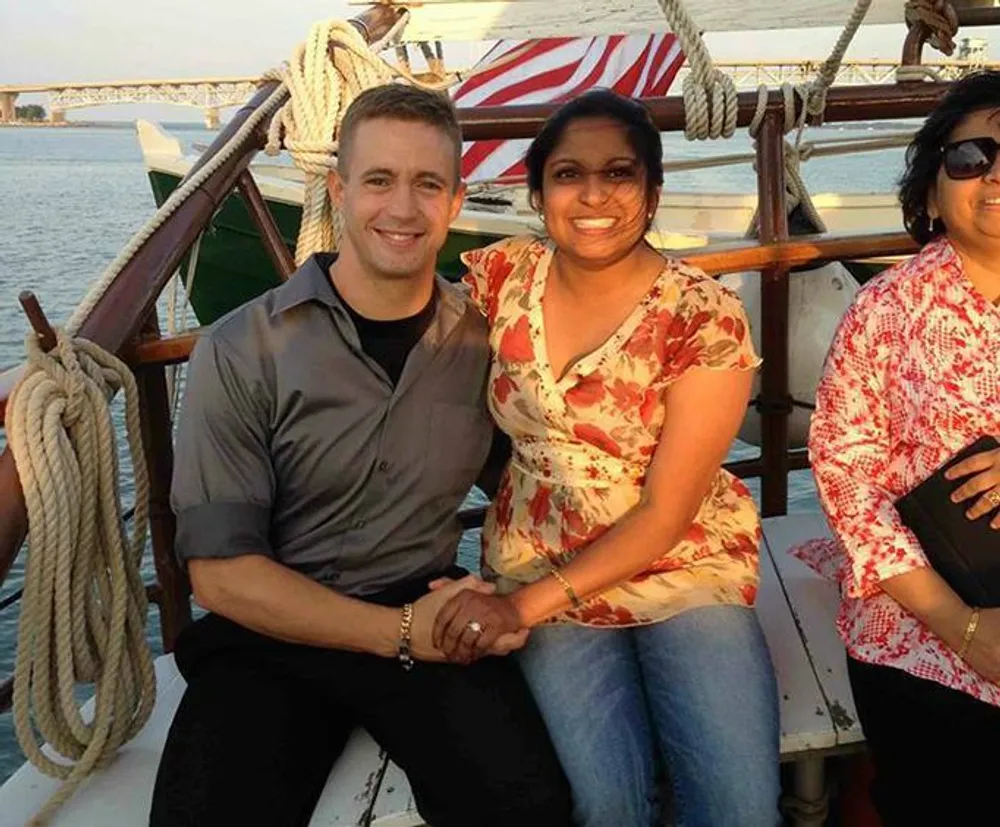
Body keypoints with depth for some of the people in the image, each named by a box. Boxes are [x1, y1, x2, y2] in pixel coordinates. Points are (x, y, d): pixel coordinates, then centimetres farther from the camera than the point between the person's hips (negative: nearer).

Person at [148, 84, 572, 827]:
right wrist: (400, 633, -14)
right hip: (271, 634, -1)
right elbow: (221, 571, -8)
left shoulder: (481, 340, 0)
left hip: (425, 615, 1)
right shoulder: (242, 351, -8)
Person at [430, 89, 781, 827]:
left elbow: (666, 513, -13)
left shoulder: (705, 316, -12)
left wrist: (526, 604, -17)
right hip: (540, 567, 1)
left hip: (685, 566, -1)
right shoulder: (500, 277, -4)